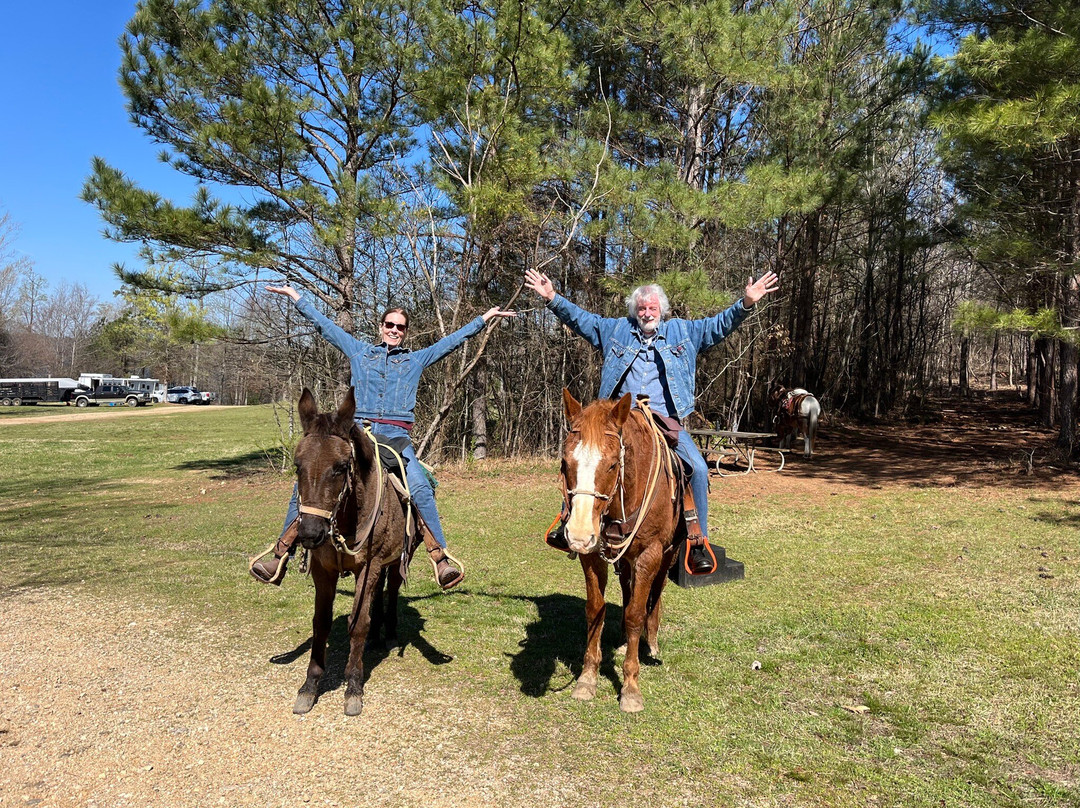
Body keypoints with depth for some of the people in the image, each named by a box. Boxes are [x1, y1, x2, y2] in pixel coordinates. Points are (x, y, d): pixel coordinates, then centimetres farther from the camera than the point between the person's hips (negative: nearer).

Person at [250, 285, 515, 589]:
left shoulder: (416, 360, 17)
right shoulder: (359, 351, 19)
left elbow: (453, 340, 19)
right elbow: (323, 325, 22)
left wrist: (485, 318, 19)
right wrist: (295, 296, 25)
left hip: (395, 436, -2)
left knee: (420, 489, -28)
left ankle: (441, 560, -25)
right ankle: (281, 556, -3)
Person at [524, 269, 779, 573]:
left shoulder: (683, 331, 15)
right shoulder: (616, 330, 16)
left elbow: (719, 325, 9)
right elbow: (579, 319, 16)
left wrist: (746, 303, -6)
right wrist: (552, 298, 5)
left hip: (666, 420, -1)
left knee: (698, 468, -21)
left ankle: (698, 543, -12)